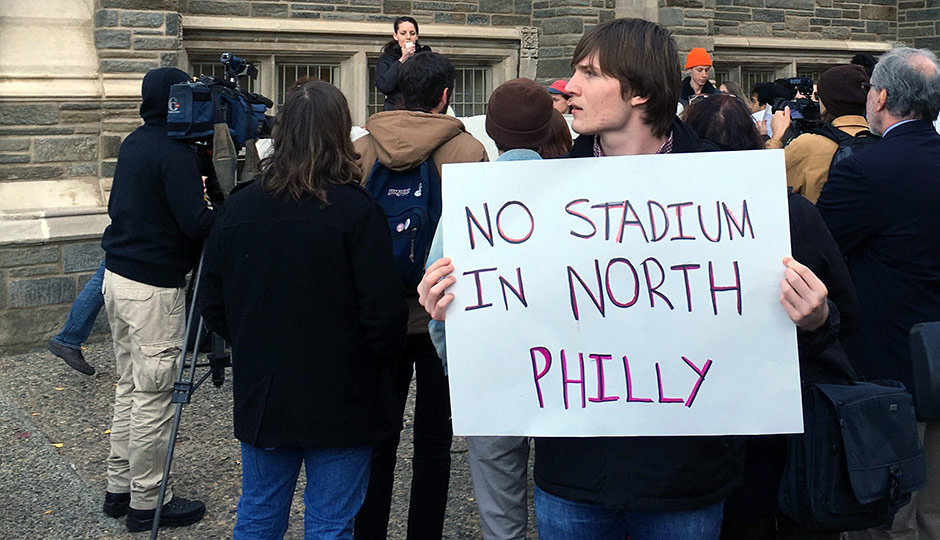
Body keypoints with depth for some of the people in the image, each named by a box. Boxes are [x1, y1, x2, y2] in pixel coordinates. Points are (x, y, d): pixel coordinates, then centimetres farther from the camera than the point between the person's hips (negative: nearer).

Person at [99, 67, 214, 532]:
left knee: (129, 388, 17)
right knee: (154, 397, 0)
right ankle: (147, 502, 9)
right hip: (154, 288, -9)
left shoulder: (134, 143, 11)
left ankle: (120, 487, 26)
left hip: (117, 278, 9)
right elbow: (196, 223, -23)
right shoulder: (174, 152, -16)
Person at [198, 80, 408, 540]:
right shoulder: (356, 212, -16)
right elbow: (384, 313, -17)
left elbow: (213, 306, 5)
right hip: (340, 405, -4)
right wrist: (380, 365, 2)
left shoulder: (238, 208, -2)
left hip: (261, 398, 4)